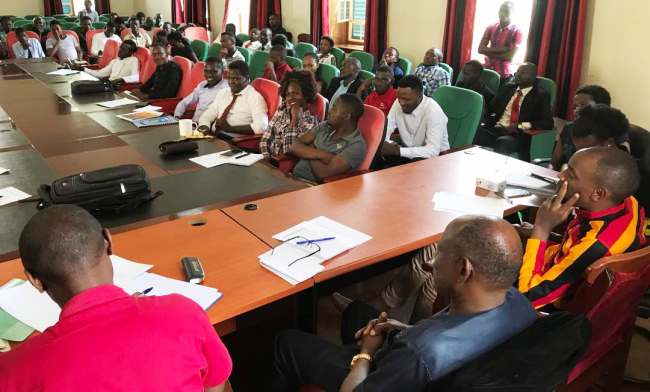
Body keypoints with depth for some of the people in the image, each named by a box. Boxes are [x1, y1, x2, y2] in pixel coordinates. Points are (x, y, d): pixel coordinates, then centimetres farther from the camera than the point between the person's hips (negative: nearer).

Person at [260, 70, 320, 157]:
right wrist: (266, 157, -4)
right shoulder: (281, 111, 11)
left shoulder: (311, 118, -1)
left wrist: (296, 118, -10)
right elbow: (265, 139, 10)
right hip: (271, 159, 4)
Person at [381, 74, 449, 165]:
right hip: (409, 153, 5)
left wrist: (398, 150, -36)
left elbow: (433, 151, -32)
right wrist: (384, 144, -29)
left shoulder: (433, 111, -24)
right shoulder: (398, 104, -7)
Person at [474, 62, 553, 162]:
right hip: (495, 128, 4)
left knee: (503, 143, -39)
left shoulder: (540, 95, 5)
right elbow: (491, 108, 19)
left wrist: (520, 126, -15)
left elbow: (548, 122, -5)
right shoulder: (508, 88, 19)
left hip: (517, 135, -4)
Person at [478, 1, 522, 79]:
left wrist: (489, 53, -9)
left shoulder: (517, 32, -7)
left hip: (504, 74, -3)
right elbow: (480, 49, -5)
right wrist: (499, 49, -15)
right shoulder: (491, 28, 4)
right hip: (487, 70, 3)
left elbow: (509, 56, -15)